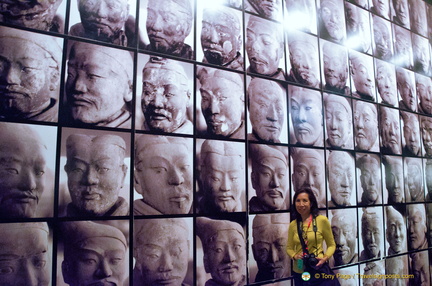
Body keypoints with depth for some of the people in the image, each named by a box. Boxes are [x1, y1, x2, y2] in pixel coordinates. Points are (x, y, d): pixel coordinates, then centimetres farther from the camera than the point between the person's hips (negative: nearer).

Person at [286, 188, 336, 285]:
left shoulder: (322, 220, -10)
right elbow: (289, 248, 10)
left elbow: (331, 245, 0)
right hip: (299, 272, 3)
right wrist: (295, 256, -10)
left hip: (317, 270, -3)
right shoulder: (293, 224, -1)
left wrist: (325, 258, -16)